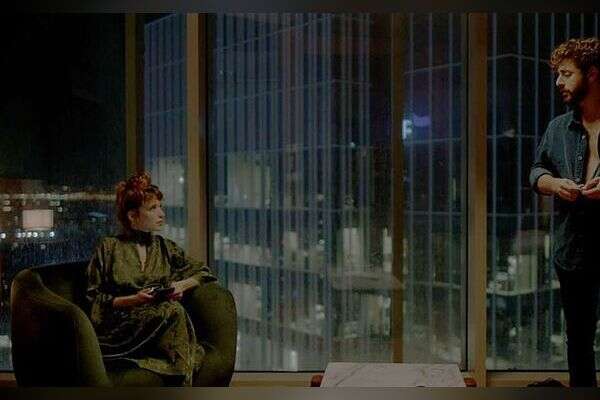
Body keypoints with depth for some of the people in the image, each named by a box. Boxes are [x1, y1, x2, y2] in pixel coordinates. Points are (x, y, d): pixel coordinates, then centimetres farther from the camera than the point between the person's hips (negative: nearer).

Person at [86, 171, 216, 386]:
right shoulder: (110, 247, 5)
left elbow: (202, 272, 21)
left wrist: (181, 285, 1)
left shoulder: (164, 247, 17)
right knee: (173, 311, -32)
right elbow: (94, 298, 2)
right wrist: (132, 300, -12)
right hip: (120, 328, -3)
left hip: (160, 324, 4)